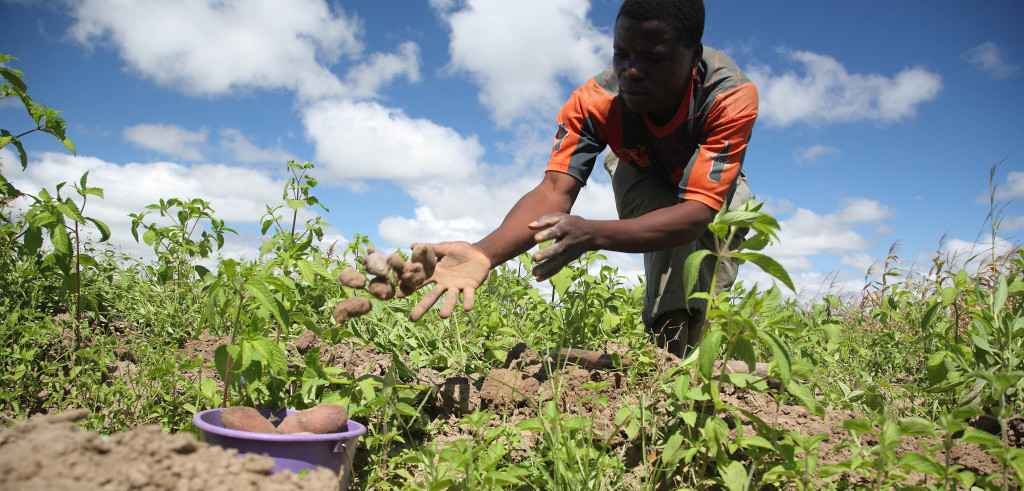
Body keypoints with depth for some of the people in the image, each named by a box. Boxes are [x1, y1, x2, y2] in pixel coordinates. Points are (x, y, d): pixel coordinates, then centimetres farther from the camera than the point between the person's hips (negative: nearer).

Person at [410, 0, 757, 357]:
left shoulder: (732, 95, -41)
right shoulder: (594, 101, -36)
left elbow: (699, 210, -49)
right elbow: (555, 190, -45)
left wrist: (592, 234, -66)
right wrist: (485, 252, -65)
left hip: (715, 181, 1)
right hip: (643, 177, 0)